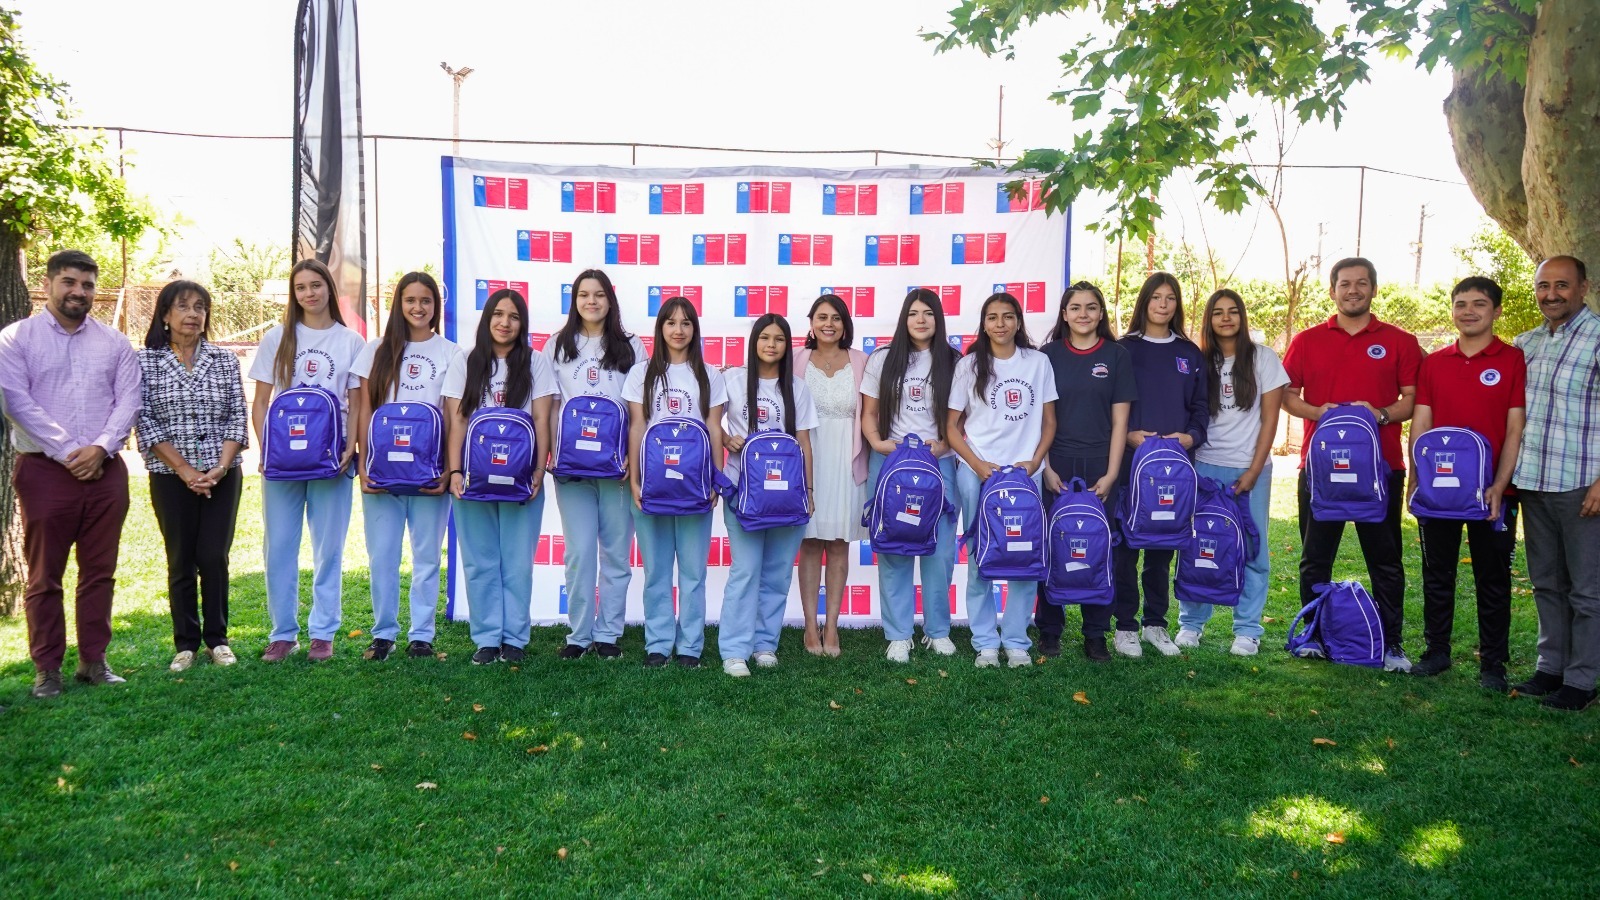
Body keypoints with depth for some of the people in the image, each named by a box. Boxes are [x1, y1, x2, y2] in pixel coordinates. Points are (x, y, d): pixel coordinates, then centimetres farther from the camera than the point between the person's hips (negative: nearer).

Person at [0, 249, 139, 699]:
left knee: (99, 571, 6)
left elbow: (128, 400, 4)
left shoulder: (114, 342, 11)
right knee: (44, 576, 3)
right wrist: (67, 451, -13)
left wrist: (100, 448, -11)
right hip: (44, 469, -2)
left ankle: (93, 660, 15)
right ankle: (47, 668, 11)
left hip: (105, 470, 2)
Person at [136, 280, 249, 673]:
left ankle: (217, 639, 15)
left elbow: (238, 418, 2)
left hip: (223, 475, 1)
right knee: (181, 561, 5)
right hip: (171, 477, -1)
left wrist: (220, 468, -9)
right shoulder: (145, 361, 1)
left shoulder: (224, 360, 5)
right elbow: (146, 422, -5)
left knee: (214, 557, 0)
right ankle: (186, 643, 17)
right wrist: (185, 470, -11)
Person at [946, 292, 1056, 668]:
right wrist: (979, 465, -9)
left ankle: (1017, 641, 12)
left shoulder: (1038, 362, 8)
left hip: (1025, 473, 1)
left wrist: (1035, 461, -5)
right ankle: (985, 642, 12)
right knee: (981, 560, 1)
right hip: (977, 473, -1)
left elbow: (1049, 421, 11)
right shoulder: (969, 365, 5)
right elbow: (952, 426, 4)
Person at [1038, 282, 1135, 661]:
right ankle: (1049, 629, 15)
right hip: (1056, 465, 0)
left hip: (1100, 467, 0)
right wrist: (1045, 467, -5)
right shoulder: (1049, 354, 4)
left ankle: (1096, 634, 14)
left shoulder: (1117, 355, 4)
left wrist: (1111, 474, -6)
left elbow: (1120, 420, 1)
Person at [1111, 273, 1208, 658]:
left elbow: (1201, 406, 11)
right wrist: (1128, 435, -15)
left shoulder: (1190, 354, 12)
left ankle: (1155, 623, 18)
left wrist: (1190, 436, -8)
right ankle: (1125, 625, 8)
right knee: (1126, 543, -1)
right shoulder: (1124, 349, 3)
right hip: (1130, 460, -3)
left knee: (1163, 544, 7)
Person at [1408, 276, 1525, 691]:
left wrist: (1499, 486, -14)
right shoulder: (1433, 363, 8)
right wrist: (1416, 480, -4)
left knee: (1492, 579, 6)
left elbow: (1515, 429, -6)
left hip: (1491, 490, -3)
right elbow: (1419, 425, 6)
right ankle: (1436, 651, 22)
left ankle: (1493, 663, 15)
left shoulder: (1515, 360, -2)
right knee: (1437, 575, 11)